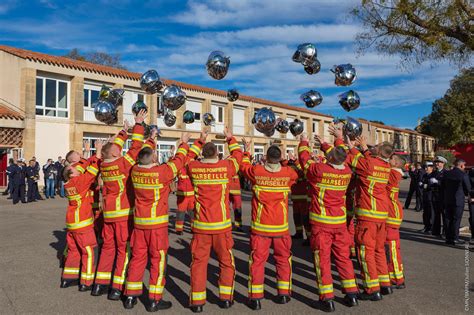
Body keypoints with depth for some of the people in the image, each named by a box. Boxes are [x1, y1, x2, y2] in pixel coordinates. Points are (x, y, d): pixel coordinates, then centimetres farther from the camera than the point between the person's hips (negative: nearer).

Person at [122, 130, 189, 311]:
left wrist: (151, 139, 29)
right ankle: (154, 300, 10)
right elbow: (178, 160, -5)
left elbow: (142, 155, 16)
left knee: (138, 257, 14)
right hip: (157, 223, -5)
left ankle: (130, 296, 22)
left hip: (139, 222, 5)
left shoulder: (135, 171, -3)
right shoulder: (162, 172, -18)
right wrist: (184, 143, 12)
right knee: (158, 259, 4)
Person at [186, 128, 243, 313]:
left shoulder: (194, 168, -3)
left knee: (199, 263, 10)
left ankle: (197, 302, 15)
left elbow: (188, 157, 20)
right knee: (226, 262, 15)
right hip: (221, 225, -1)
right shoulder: (225, 166, -7)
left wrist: (199, 141, 27)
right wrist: (230, 138, 25)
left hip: (200, 226, 1)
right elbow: (238, 155, 12)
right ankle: (225, 298, 22)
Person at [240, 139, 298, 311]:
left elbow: (243, 166, 10)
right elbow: (297, 172, 16)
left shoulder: (256, 171, -11)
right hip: (281, 227, 1)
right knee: (283, 259, 18)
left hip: (260, 227, -1)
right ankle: (284, 293, 25)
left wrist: (246, 150, 27)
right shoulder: (288, 173, -8)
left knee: (257, 261, 7)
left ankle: (255, 298, 10)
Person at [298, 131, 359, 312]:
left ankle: (327, 299, 6)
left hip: (321, 222, -4)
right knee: (343, 257, 15)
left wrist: (304, 143, 19)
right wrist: (323, 144, 29)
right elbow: (339, 156, 16)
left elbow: (304, 158, 1)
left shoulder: (318, 170, -18)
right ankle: (351, 294, 22)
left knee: (322, 258, 3)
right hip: (340, 222, 4)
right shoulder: (347, 172, -4)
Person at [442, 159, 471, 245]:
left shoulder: (447, 173, 3)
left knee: (448, 219, 10)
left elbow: (442, 187, 9)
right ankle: (454, 239, 5)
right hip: (459, 200, -5)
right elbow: (468, 189, -5)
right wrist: (465, 193, 14)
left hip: (448, 200, 5)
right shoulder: (463, 175, -13)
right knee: (456, 219, 2)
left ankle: (448, 238, 15)